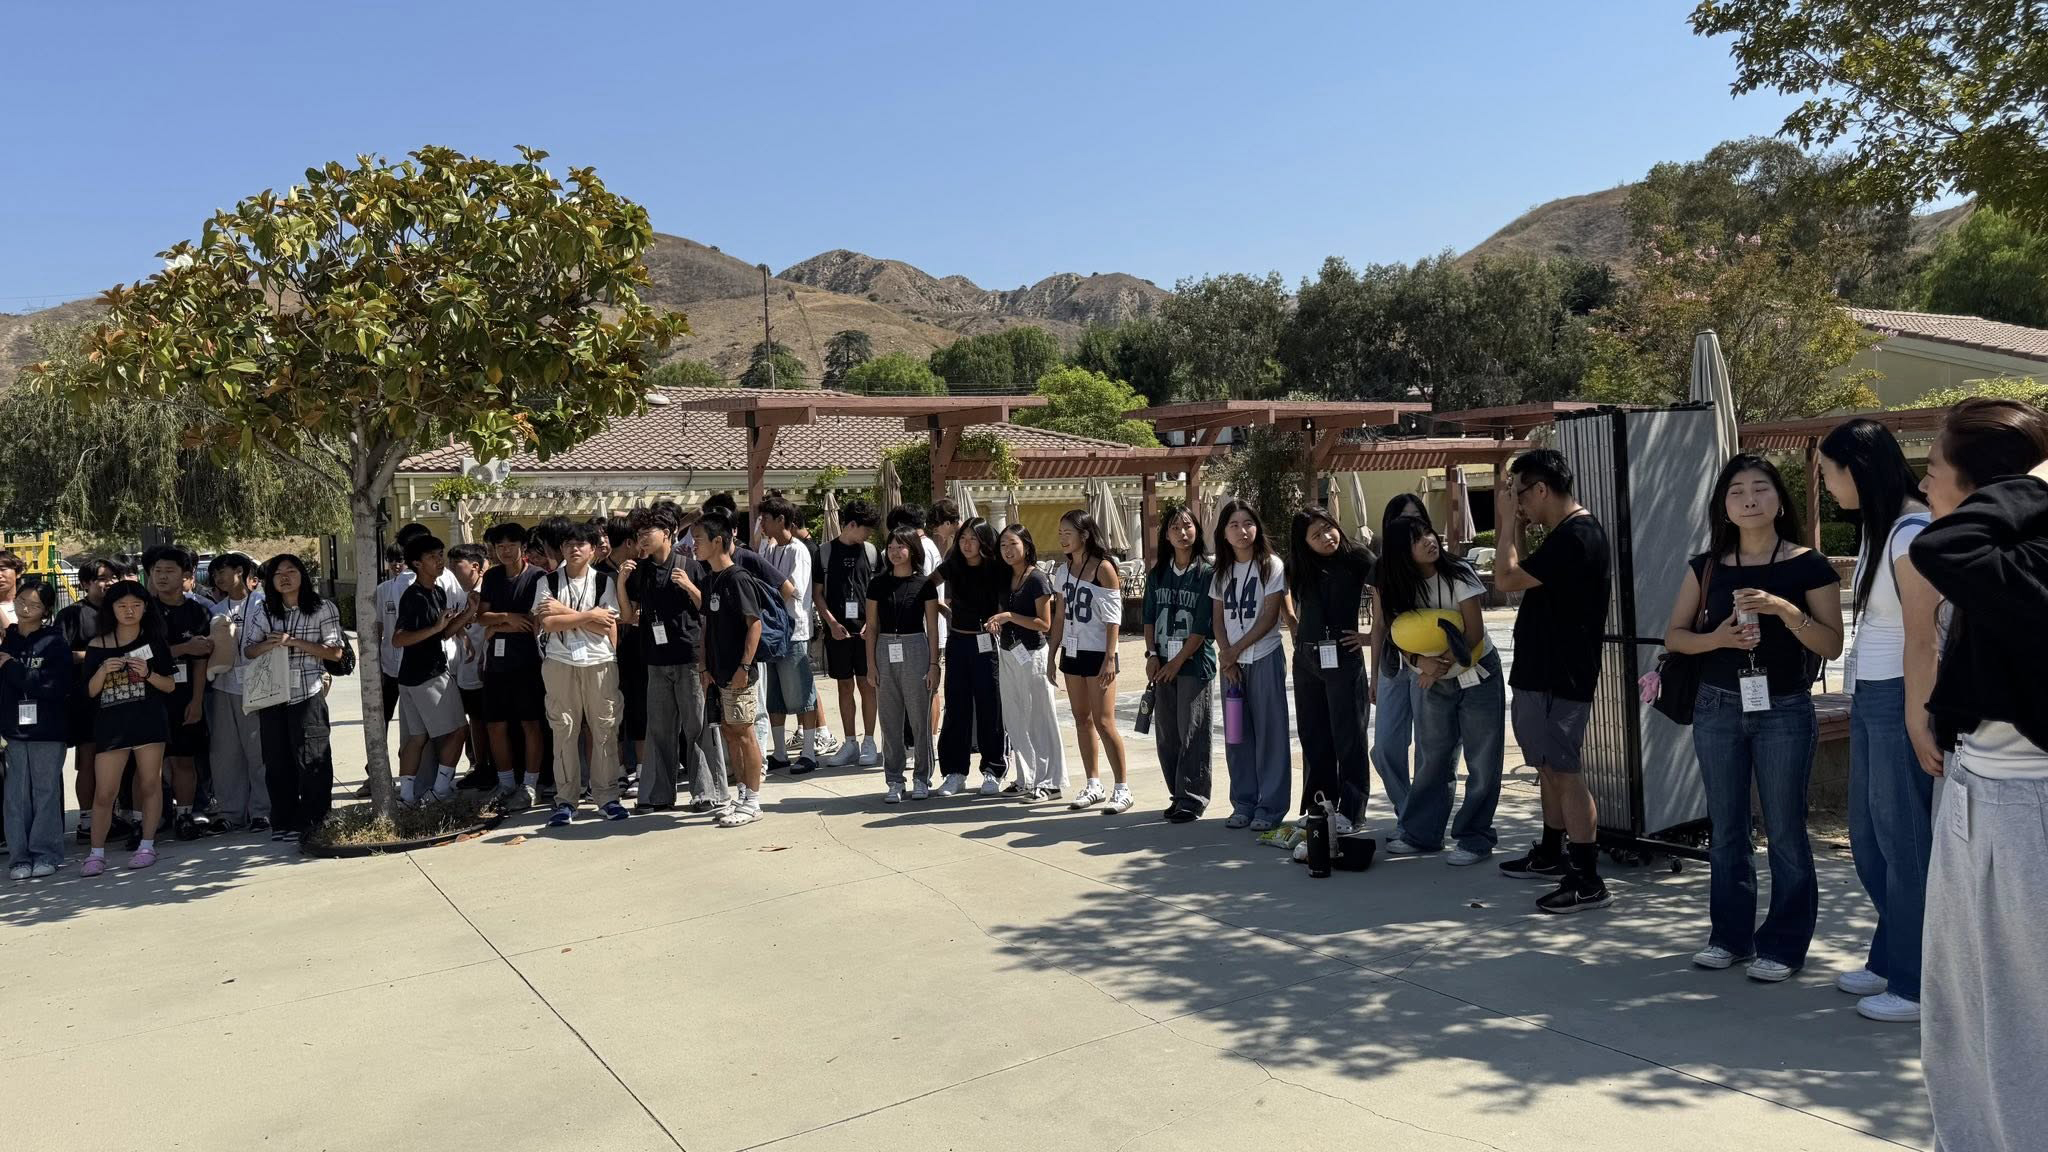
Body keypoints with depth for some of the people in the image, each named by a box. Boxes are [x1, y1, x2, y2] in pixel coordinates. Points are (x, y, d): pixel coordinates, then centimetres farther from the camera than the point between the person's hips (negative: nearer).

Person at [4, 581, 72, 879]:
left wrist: (11, 667, -11)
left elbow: (53, 686, -14)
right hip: (15, 728, 3)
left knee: (46, 791, 2)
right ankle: (20, 857, 9)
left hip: (47, 730, -3)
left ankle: (45, 854, 10)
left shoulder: (55, 643, -3)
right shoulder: (5, 640, 9)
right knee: (17, 794, 3)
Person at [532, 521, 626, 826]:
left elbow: (607, 626, -2)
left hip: (599, 662, 0)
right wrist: (589, 615, -9)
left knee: (605, 729, 2)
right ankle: (565, 799, 9)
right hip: (559, 663, 0)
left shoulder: (604, 581, 4)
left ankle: (607, 796, 10)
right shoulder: (548, 582, 4)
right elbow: (548, 623, -9)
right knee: (564, 730, 2)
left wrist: (566, 613, -5)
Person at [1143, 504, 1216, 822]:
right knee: (1166, 734, 7)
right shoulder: (1157, 574, 11)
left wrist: (1178, 662, -11)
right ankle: (1178, 795, 17)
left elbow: (1203, 626, -9)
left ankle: (1192, 800, 3)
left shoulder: (1207, 573, -5)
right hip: (1162, 664, 5)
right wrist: (1152, 655, -2)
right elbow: (1149, 619, 11)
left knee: (1192, 733, -4)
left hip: (1195, 662, -5)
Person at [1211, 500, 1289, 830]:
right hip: (1232, 661, 5)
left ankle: (1270, 806, 4)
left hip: (1264, 658, -5)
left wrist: (1236, 649, -12)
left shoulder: (1271, 566, -5)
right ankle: (1244, 802, 15)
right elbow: (1218, 619, 7)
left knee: (1268, 732, -2)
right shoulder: (1222, 571, 10)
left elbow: (1269, 617, -10)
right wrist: (1226, 654, -7)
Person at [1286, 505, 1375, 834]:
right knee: (1314, 738, 10)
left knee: (1348, 738, 0)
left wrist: (1374, 637, -10)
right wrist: (1300, 639, 12)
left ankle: (1350, 812, 6)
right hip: (1306, 660, 5)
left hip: (1343, 658, -5)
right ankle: (1317, 809, 19)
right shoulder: (1300, 569, 7)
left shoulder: (1358, 559, -7)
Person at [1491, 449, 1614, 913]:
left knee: (1563, 769, -8)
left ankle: (1587, 879, -4)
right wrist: (1520, 526, 11)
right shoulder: (1568, 532, 14)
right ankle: (1551, 853, 32)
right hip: (1543, 671, 11)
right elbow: (1525, 578, 18)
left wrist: (1511, 519, -10)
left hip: (1559, 677, -11)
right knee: (1550, 765, 19)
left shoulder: (1574, 536, -19)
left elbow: (1506, 579, -20)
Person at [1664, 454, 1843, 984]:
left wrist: (1785, 610, -22)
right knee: (1726, 830, 11)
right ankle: (1730, 935, 23)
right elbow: (1675, 636, 7)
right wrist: (1717, 637, -13)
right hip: (1718, 707, 3)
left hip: (1784, 709, -3)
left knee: (1785, 831, 2)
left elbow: (1832, 645, -7)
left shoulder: (1808, 566, -4)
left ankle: (1784, 945, 14)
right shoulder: (1707, 566, 4)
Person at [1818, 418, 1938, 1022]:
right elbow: (1873, 621, 10)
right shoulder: (1876, 526, 11)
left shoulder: (1911, 531, -16)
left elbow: (1921, 639, -18)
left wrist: (1916, 723, -18)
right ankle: (1890, 961, 32)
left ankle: (1916, 985, 15)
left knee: (1904, 842, 2)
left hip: (1898, 698, -9)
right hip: (1868, 697, 9)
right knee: (1868, 838, 17)